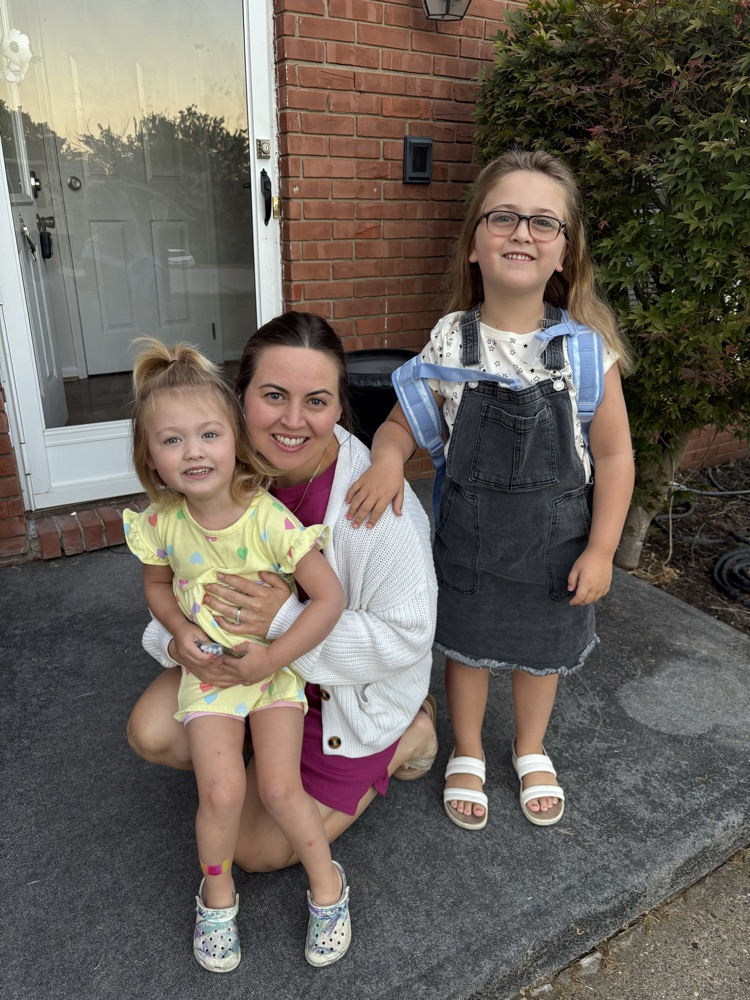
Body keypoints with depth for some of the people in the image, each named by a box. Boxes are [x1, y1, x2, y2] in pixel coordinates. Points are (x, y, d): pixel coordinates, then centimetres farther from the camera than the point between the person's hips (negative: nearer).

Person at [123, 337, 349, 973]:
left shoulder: (269, 520, -25)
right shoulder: (162, 522, -12)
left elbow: (330, 597, -20)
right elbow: (157, 583, 9)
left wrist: (274, 656, -22)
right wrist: (182, 629, -8)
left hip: (275, 666, -2)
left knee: (280, 786, -8)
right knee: (222, 792, -9)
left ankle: (328, 884, 22)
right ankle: (217, 893, 24)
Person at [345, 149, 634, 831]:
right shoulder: (450, 341, -10)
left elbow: (614, 455, -8)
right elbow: (404, 421, 1)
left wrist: (600, 550, -9)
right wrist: (389, 458, -21)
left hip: (555, 538, 0)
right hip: (468, 533, 1)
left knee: (541, 652, 20)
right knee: (466, 645, 18)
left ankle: (532, 751, 50)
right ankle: (468, 754, 46)